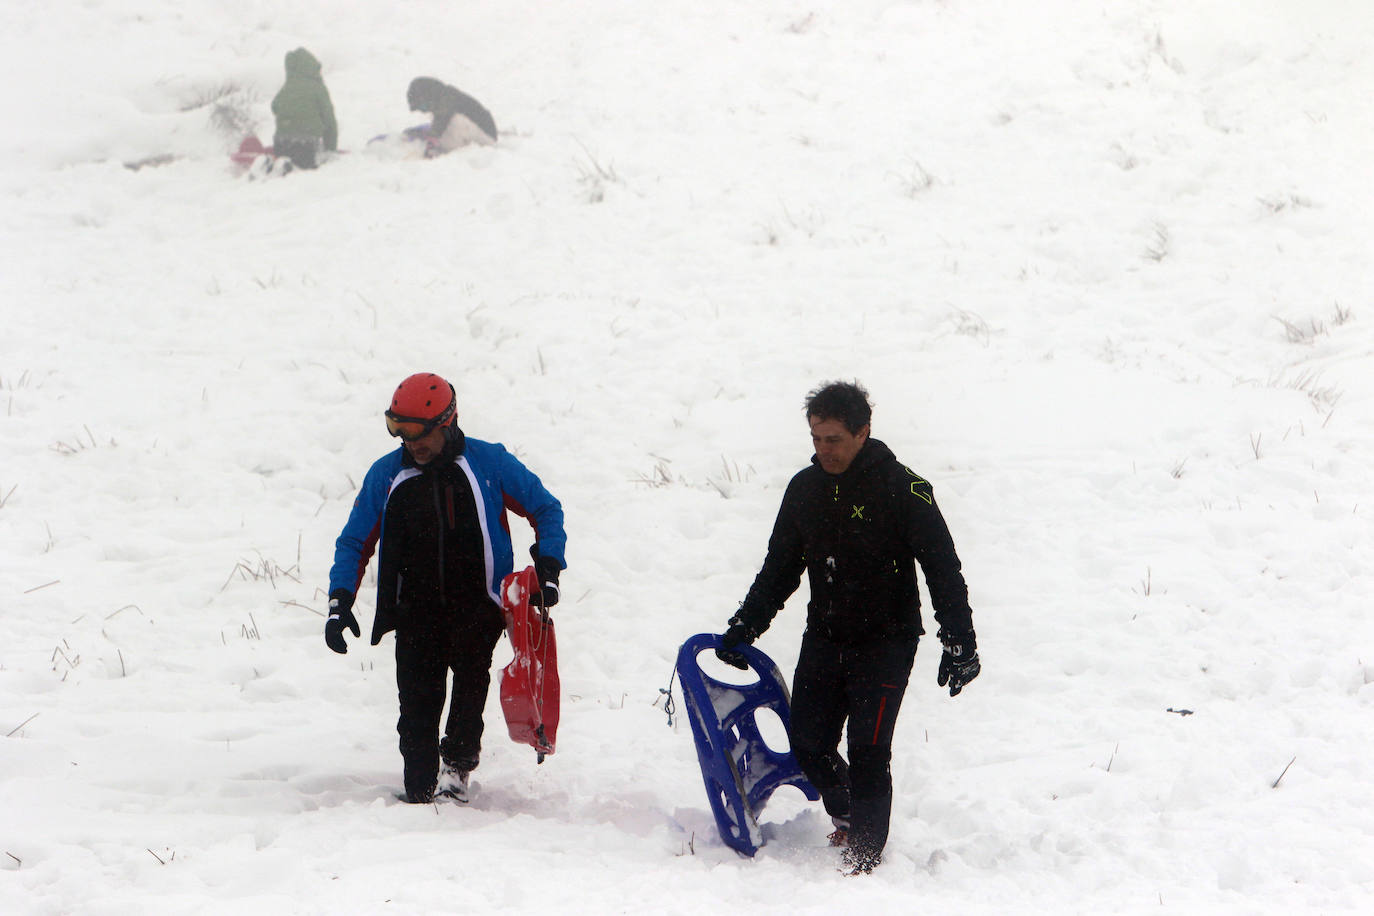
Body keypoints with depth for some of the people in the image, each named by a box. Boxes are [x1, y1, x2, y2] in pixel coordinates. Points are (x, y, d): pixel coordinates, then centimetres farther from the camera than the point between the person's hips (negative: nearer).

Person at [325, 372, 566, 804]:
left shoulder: (489, 463, 0)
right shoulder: (387, 475, 5)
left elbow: (546, 510, 10)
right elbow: (354, 541, 13)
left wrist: (547, 571, -1)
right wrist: (340, 603, 2)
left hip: (477, 603, -1)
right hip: (415, 609, 1)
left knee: (471, 668, -22)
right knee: (418, 701, -7)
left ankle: (457, 766, -11)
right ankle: (419, 793, -1)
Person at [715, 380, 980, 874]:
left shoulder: (902, 490, -11)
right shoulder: (805, 488, 5)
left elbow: (943, 570, -9)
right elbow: (779, 569, 17)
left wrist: (960, 644, -13)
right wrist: (742, 628, 14)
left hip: (885, 643, -5)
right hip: (823, 642, 5)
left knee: (867, 750, -11)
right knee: (808, 743, 3)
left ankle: (864, 856, -2)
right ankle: (847, 815, 29)